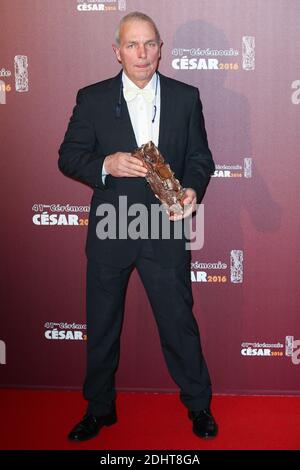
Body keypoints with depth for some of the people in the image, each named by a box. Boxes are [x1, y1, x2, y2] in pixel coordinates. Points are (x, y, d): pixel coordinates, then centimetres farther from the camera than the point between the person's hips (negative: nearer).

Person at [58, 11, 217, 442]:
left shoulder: (185, 97, 2)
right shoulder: (92, 98, 0)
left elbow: (201, 156, 5)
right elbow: (68, 157, 0)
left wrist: (193, 189, -15)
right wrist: (106, 165, -19)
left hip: (165, 231, 0)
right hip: (109, 232, 1)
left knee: (180, 322, 10)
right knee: (101, 326, 13)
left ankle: (198, 405, 32)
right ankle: (99, 409, 34)